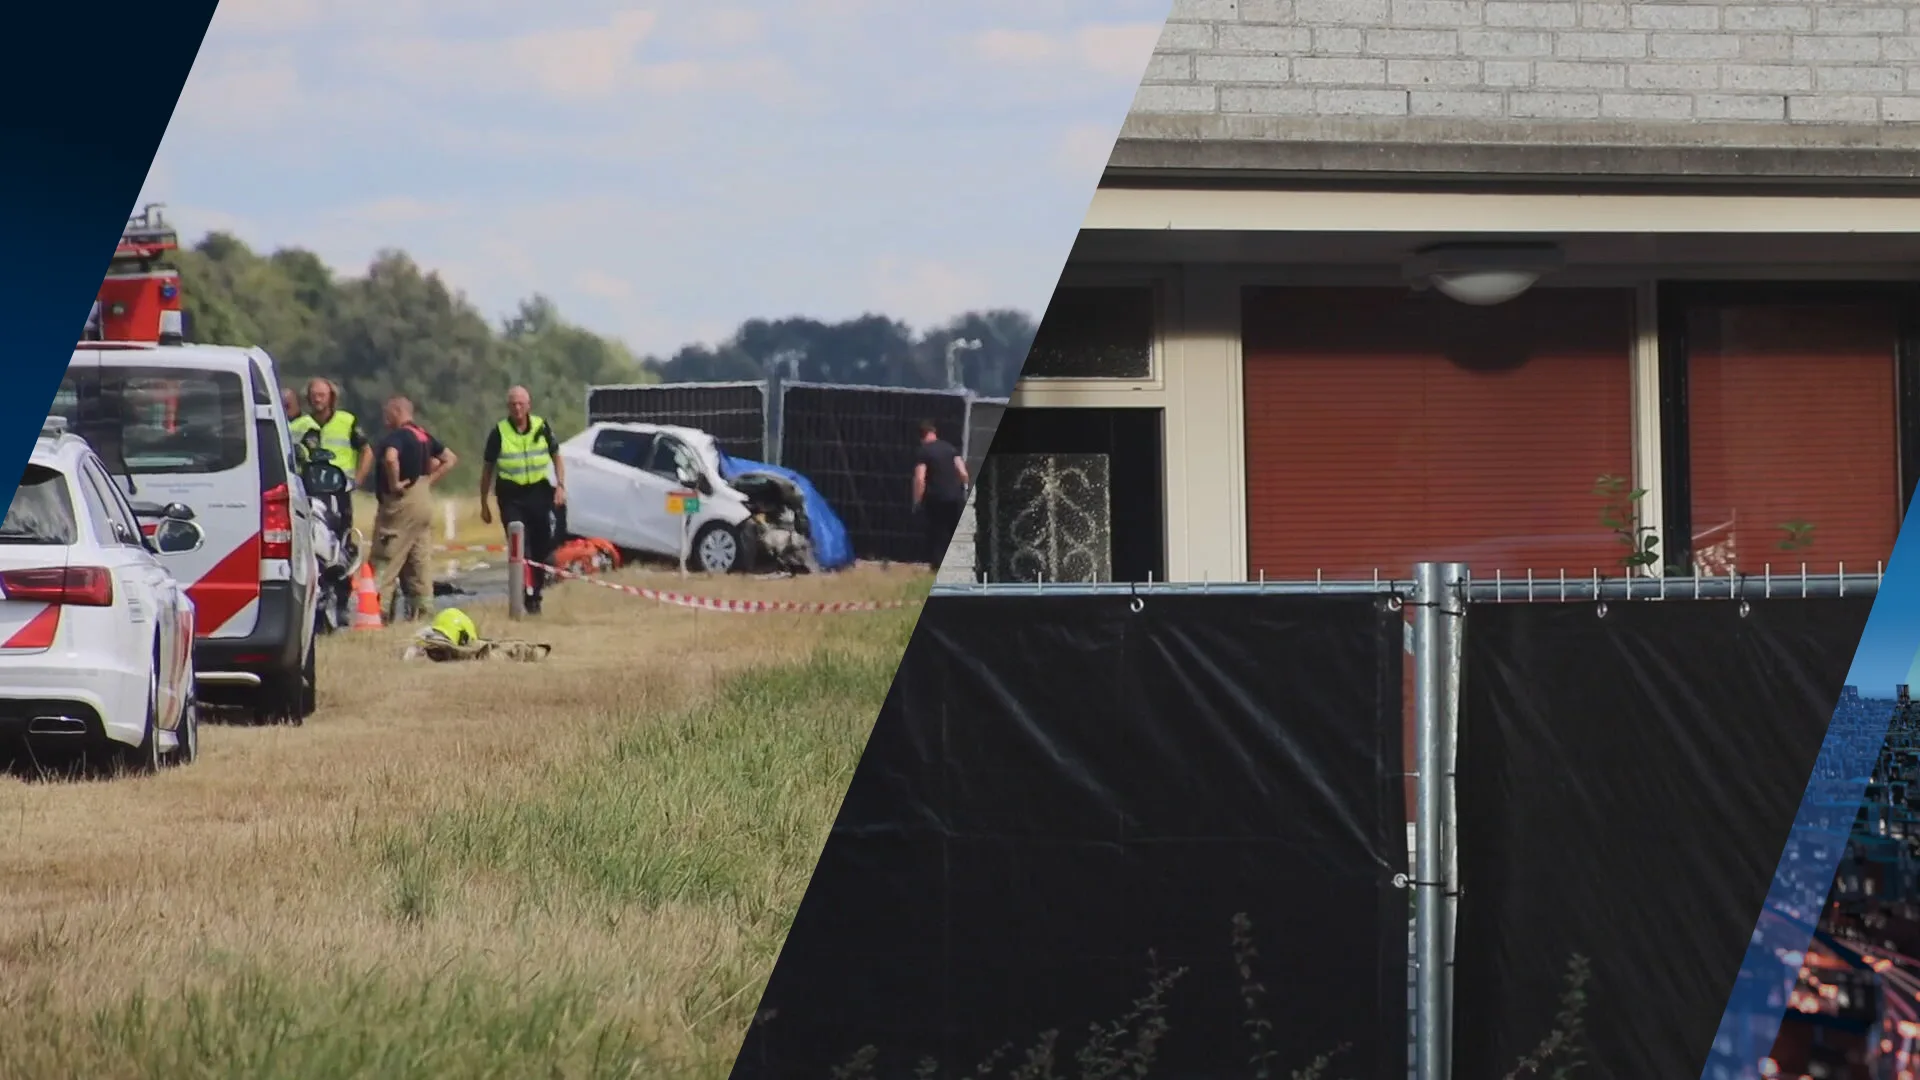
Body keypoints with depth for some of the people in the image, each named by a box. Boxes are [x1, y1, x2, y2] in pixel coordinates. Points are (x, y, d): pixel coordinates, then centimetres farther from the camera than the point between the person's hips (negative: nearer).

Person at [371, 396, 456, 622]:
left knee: (386, 559, -7)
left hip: (401, 502, -9)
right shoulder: (424, 436, 14)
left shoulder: (396, 436, -12)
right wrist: (429, 479, 13)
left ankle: (378, 609, -11)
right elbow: (450, 459, 21)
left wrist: (394, 483, -20)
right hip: (424, 501, 9)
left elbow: (391, 458, -33)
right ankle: (422, 609, 12)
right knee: (418, 560, 12)